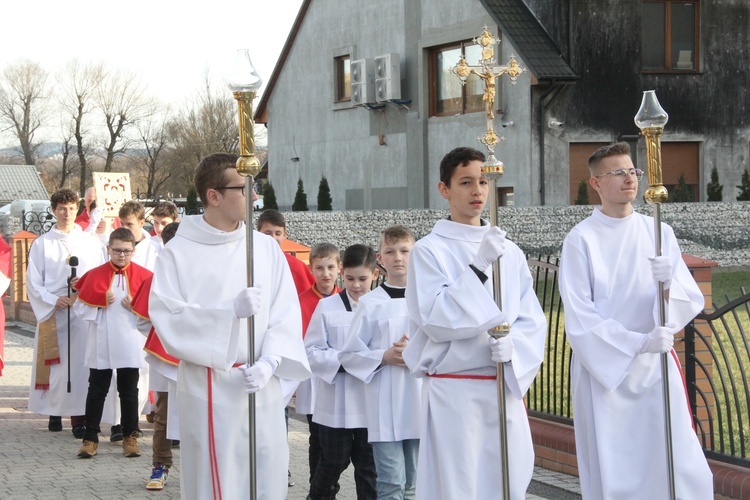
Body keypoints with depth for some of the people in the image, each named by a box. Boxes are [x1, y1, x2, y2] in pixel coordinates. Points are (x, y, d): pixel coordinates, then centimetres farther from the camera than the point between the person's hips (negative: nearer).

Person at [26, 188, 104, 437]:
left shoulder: (91, 243, 8)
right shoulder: (42, 244, 6)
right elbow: (33, 282, 4)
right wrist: (53, 300, -11)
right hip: (52, 312, 0)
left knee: (80, 363, -7)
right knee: (54, 363, 1)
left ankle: (78, 417, -8)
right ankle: (55, 412, 13)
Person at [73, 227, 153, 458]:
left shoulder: (143, 275, -1)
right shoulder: (95, 275, 1)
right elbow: (81, 307, 1)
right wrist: (101, 301, -13)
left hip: (130, 346, 0)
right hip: (100, 345, 0)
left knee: (129, 391, 8)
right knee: (97, 391, 6)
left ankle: (130, 437, 17)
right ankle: (90, 437, 11)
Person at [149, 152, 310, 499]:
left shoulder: (266, 248, 5)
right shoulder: (178, 253, -4)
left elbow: (286, 313, 2)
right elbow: (167, 318, -11)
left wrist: (270, 361, -13)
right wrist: (231, 311, -20)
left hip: (263, 387, 3)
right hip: (208, 389, -3)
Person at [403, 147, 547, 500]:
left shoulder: (510, 253, 10)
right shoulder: (429, 251, -3)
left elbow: (533, 320, 7)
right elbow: (434, 319, -14)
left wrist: (514, 344, -14)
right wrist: (478, 268, -20)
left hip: (506, 388, 4)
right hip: (453, 392, -4)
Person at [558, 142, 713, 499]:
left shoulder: (658, 232, 5)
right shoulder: (581, 240, -5)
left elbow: (692, 302, 0)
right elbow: (580, 318, -10)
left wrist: (670, 285, -21)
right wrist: (638, 342, -20)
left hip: (657, 366, 3)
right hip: (604, 369, -3)